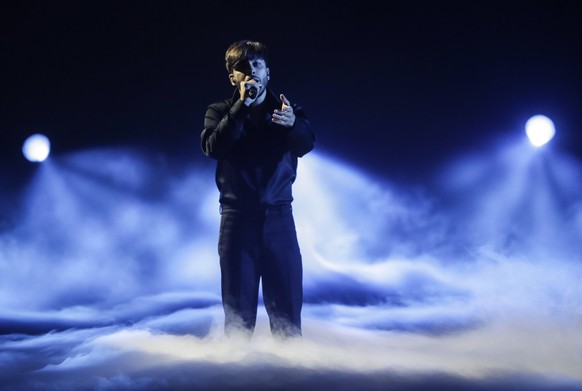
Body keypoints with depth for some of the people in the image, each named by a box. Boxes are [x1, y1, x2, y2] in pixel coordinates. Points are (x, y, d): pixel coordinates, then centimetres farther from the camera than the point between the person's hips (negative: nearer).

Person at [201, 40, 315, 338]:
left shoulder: (286, 110, 8)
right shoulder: (220, 113, 7)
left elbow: (306, 145, -11)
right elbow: (212, 147, -13)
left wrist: (292, 123, -33)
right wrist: (242, 106, -19)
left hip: (278, 215, 1)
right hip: (237, 216, -1)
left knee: (287, 301, 1)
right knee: (238, 306, 2)